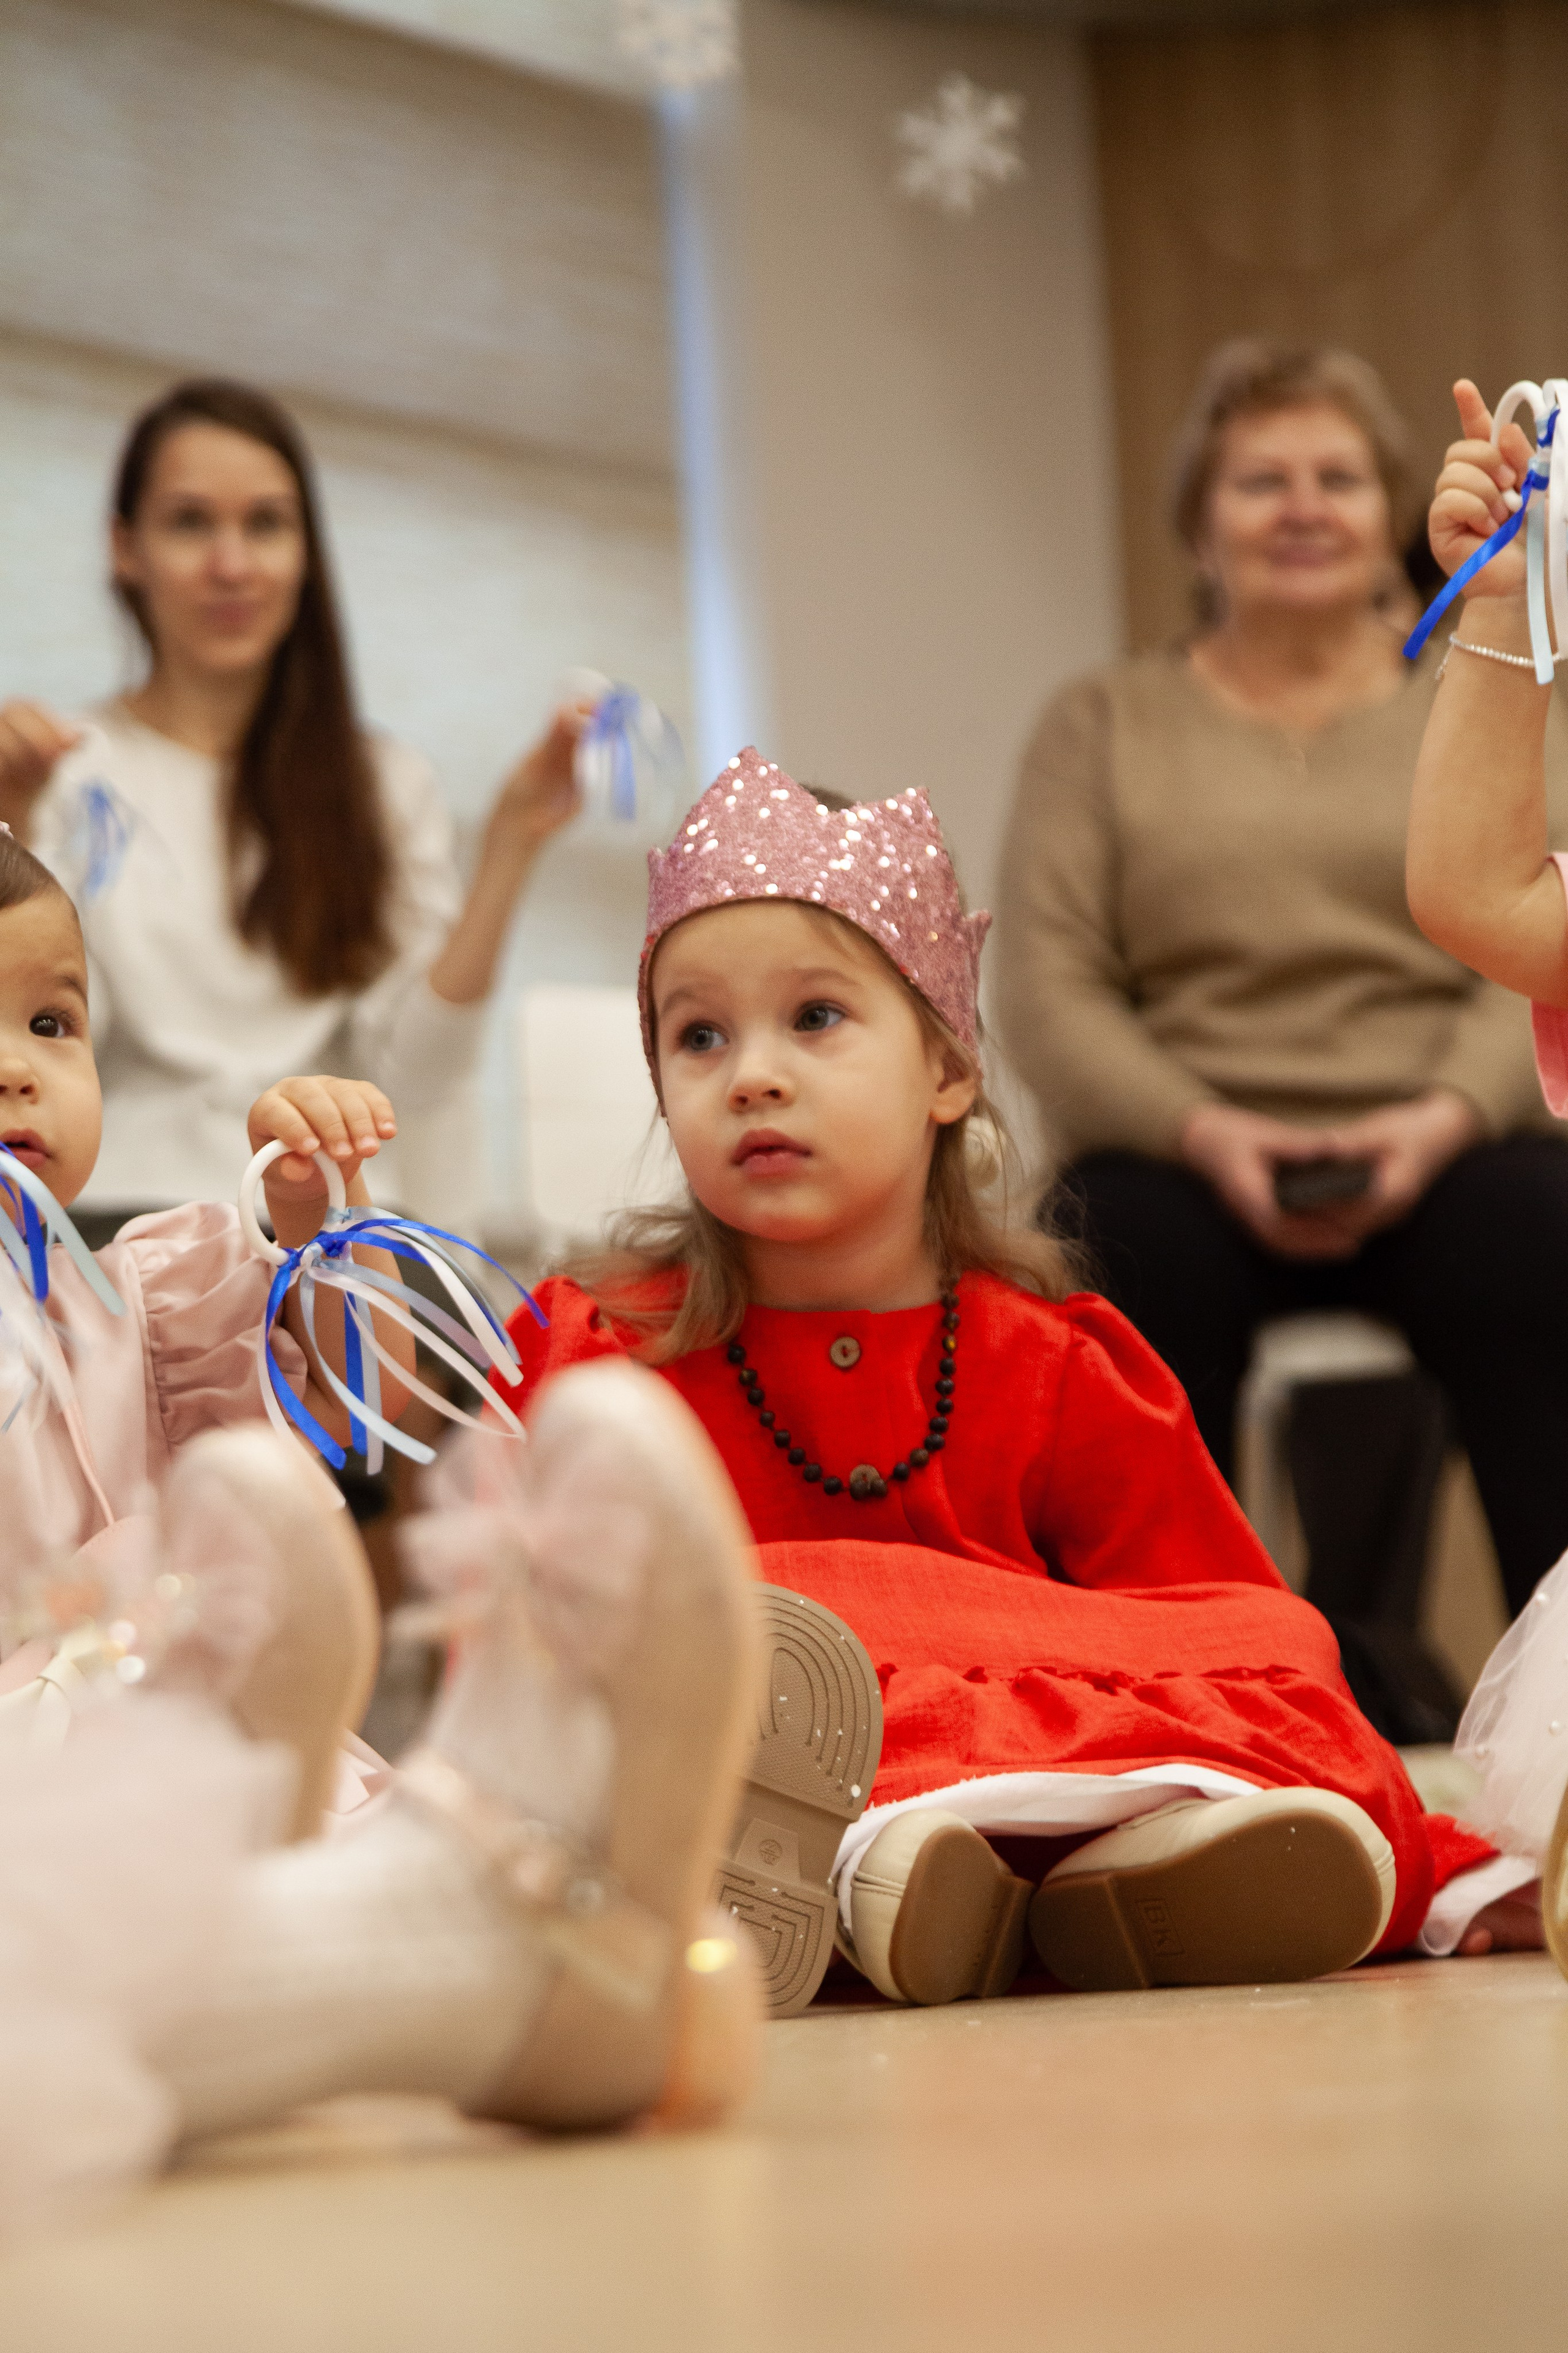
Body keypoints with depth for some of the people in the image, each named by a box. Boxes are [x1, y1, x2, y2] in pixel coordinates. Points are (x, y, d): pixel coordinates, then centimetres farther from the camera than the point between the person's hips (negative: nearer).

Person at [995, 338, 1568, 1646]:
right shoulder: (1105, 726, 16)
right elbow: (1050, 994, 4)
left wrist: (1446, 1115, -15)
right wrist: (1206, 1132, -14)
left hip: (1440, 1157, 0)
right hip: (1190, 1157, 0)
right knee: (1127, 1260, -36)